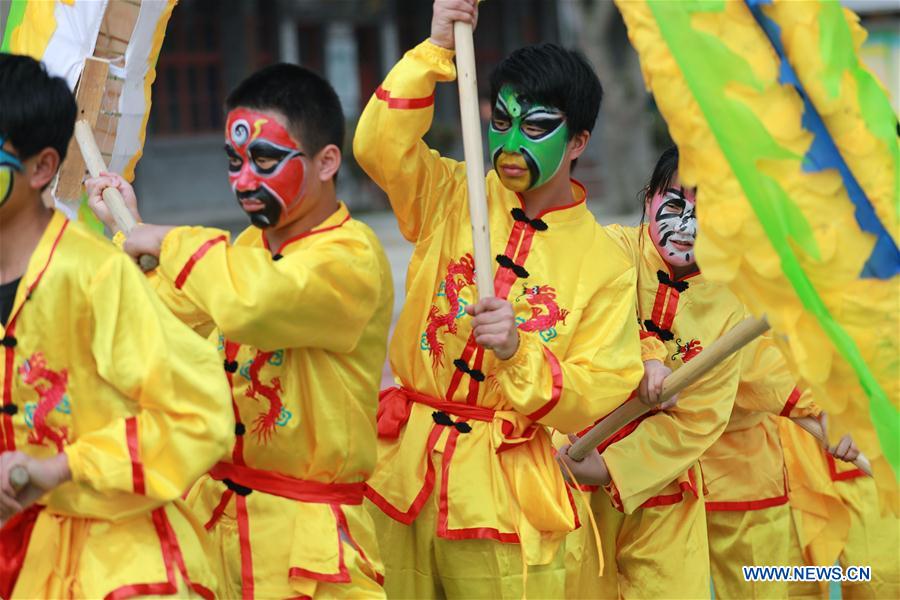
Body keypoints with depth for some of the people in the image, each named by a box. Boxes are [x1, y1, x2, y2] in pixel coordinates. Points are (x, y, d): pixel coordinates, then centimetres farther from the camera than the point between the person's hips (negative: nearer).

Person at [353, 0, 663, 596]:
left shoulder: (604, 264, -1)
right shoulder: (453, 195, 6)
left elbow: (590, 399, -6)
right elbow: (380, 146, -12)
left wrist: (516, 351, -23)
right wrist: (437, 49, -17)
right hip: (405, 472, 2)